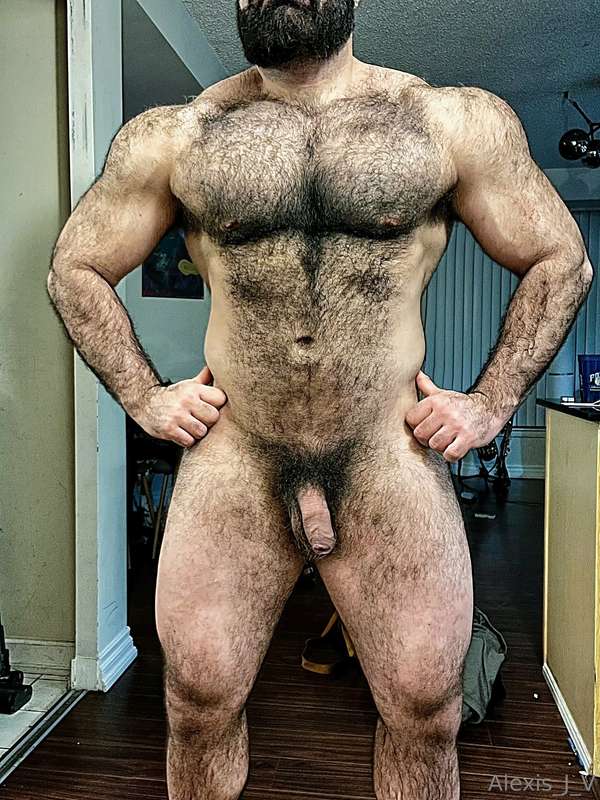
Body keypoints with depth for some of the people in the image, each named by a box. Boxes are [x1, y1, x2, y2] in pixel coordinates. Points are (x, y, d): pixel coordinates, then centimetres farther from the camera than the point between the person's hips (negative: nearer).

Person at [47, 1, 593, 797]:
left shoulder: (456, 122, 4)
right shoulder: (174, 136, 6)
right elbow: (76, 267, 15)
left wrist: (491, 403, 2)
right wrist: (141, 396, 5)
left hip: (392, 465, 0)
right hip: (231, 466, 1)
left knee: (423, 712, 9)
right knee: (200, 699, 11)